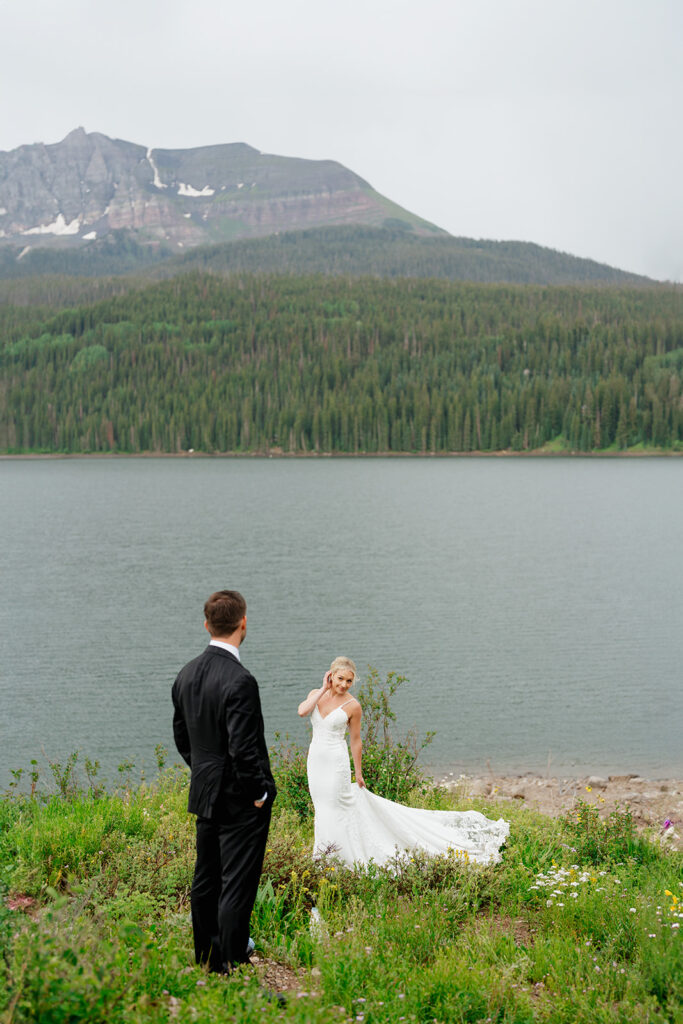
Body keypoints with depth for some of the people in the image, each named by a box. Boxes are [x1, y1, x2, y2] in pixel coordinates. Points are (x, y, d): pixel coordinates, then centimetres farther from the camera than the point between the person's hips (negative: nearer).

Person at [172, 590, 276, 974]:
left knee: (206, 877, 20)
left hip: (205, 794, 8)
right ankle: (230, 962, 14)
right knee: (237, 882, 4)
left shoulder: (187, 673, 1)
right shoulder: (240, 680, -25)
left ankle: (206, 950, 35)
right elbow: (244, 748, -25)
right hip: (241, 801, -8)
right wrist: (259, 793, -13)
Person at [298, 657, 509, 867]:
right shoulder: (316, 694, 1)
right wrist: (324, 689, -12)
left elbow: (356, 741, -2)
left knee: (332, 810, 0)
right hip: (315, 760, 5)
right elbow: (302, 711, -18)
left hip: (336, 762, -5)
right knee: (322, 808, 15)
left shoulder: (352, 705, -9)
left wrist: (358, 774, 2)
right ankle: (324, 857, 29)